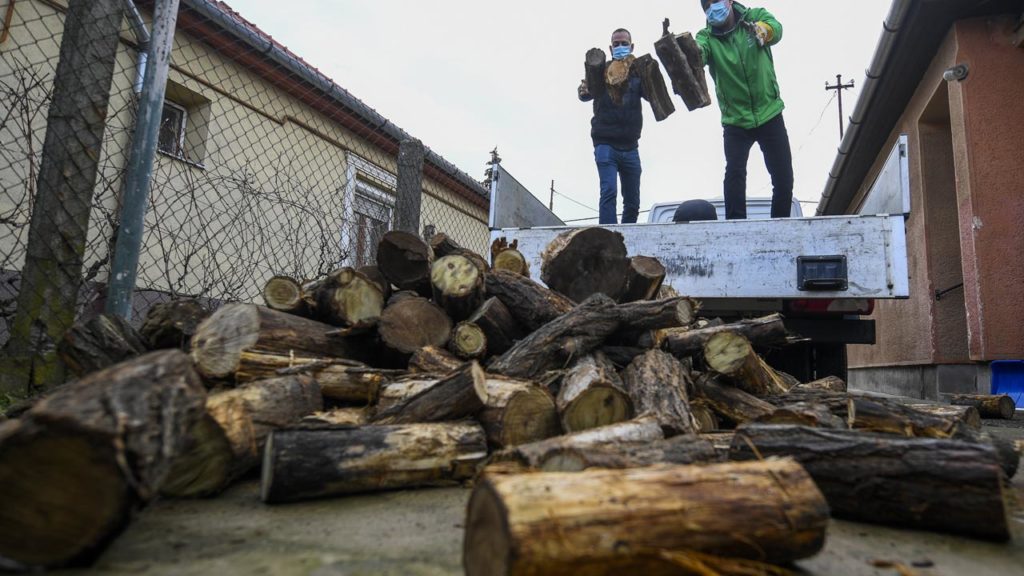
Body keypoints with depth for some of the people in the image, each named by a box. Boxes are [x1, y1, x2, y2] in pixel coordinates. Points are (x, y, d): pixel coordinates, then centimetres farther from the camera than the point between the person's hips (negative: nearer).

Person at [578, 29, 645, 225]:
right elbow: (586, 94, -13)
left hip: (630, 146, 3)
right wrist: (584, 91, -37)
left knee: (633, 201, 6)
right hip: (606, 144, -3)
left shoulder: (637, 73, 9)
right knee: (609, 192, -18)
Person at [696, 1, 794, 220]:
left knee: (784, 177, 5)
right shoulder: (707, 36, -3)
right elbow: (697, 50, -25)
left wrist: (762, 30, -43)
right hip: (735, 120, -1)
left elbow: (776, 28, -21)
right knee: (734, 174, -15)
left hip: (769, 114, 1)